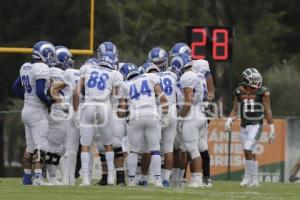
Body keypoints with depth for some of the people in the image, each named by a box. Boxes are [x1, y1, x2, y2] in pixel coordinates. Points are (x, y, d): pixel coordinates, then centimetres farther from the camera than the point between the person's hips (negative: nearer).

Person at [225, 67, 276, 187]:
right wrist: (229, 121, -8)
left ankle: (248, 177, -3)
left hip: (256, 125, -4)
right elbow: (235, 110, 10)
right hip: (244, 126, 4)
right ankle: (254, 180, 16)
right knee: (251, 153, 9)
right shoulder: (239, 92, 4)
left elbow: (268, 112, -4)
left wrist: (272, 130, -3)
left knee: (248, 150, -16)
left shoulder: (262, 92, -7)